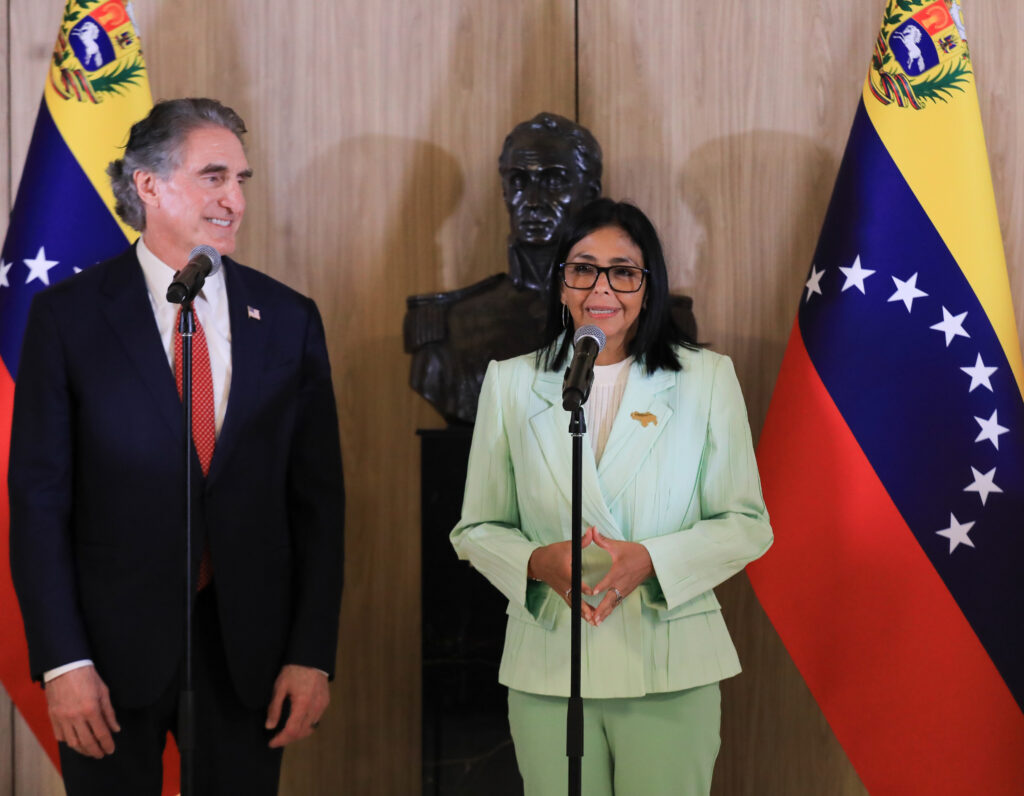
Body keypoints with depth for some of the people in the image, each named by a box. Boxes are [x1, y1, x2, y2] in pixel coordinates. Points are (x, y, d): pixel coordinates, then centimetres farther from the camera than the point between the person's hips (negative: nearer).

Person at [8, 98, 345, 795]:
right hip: (113, 646, -2)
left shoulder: (289, 319, 4)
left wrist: (313, 656, -1)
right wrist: (62, 661, -10)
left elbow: (318, 496, 5)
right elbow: (38, 495, -4)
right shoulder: (69, 315, -2)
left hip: (249, 646, 2)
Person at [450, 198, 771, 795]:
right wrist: (536, 562, -12)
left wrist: (651, 560, -14)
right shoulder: (512, 383, 7)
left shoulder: (707, 378, 3)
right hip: (547, 670, 1)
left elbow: (748, 524, 2)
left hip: (670, 667, -1)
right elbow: (476, 529, 9)